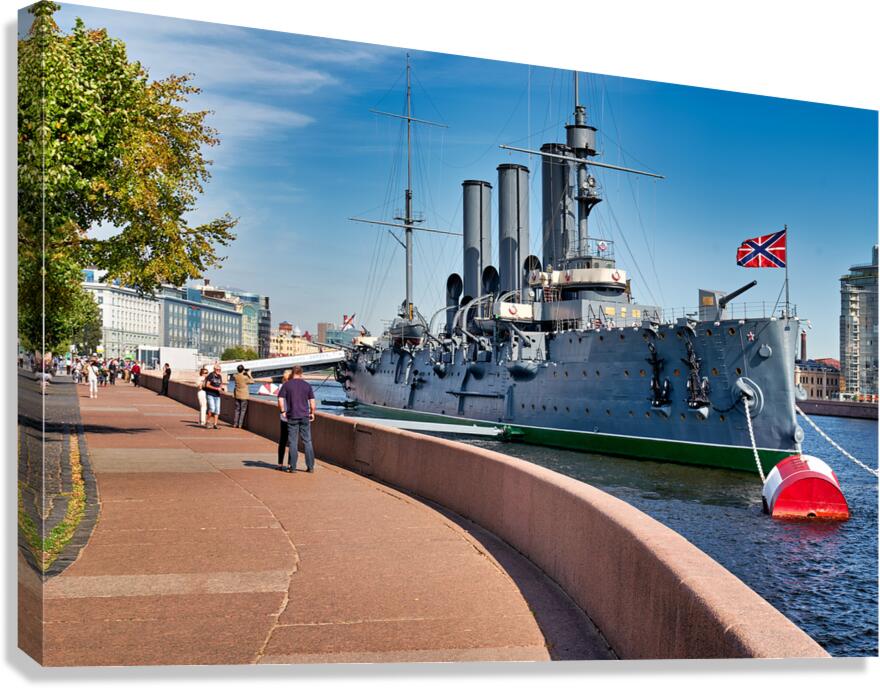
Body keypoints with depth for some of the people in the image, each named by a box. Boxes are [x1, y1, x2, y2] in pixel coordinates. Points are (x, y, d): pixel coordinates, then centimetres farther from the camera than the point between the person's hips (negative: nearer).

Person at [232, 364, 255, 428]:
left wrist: (244, 374, 15)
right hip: (244, 396, -5)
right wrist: (249, 374, 3)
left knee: (237, 410, 14)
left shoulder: (235, 376, -3)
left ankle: (235, 424, 13)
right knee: (243, 410, 3)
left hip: (237, 396, 5)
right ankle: (240, 424, 1)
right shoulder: (245, 377, -17)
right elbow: (252, 381, -3)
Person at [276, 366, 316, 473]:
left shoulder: (287, 384, -2)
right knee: (307, 441, 7)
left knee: (293, 442, 4)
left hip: (292, 417, -1)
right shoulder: (307, 385, 4)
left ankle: (292, 467, 5)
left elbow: (280, 399, -8)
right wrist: (312, 413, 14)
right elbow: (312, 401, 2)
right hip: (305, 416, 1)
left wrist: (283, 411, 4)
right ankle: (310, 467, 7)